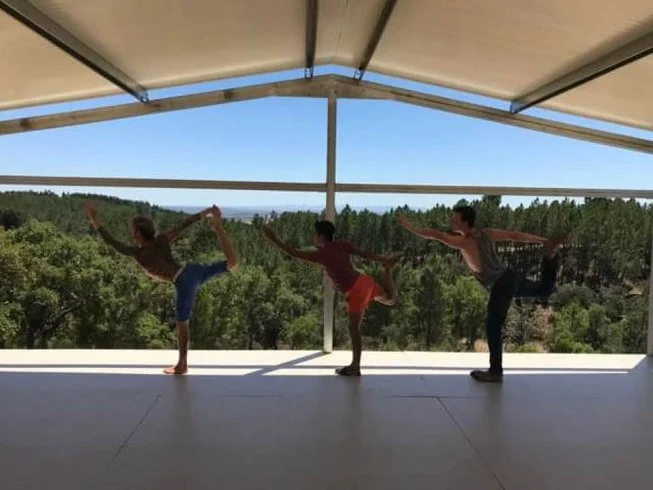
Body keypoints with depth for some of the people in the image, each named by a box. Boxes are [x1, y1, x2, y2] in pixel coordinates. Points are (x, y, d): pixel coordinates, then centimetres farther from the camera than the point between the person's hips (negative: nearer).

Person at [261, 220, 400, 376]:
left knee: (354, 328, 3)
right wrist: (385, 261, 9)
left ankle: (355, 367, 11)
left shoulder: (322, 253, -10)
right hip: (365, 281, 7)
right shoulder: (341, 244, 8)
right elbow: (364, 253, 4)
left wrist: (274, 239, -6)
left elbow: (294, 253, -10)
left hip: (356, 292, -7)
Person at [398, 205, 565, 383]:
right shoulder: (486, 233, 0)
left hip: (500, 288, -8)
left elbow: (437, 235, -28)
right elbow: (515, 235, 4)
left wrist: (412, 227, -24)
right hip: (510, 277, 8)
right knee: (543, 289, 32)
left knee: (493, 328, 3)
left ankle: (495, 372, 10)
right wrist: (542, 240, 10)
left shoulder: (465, 242, -22)